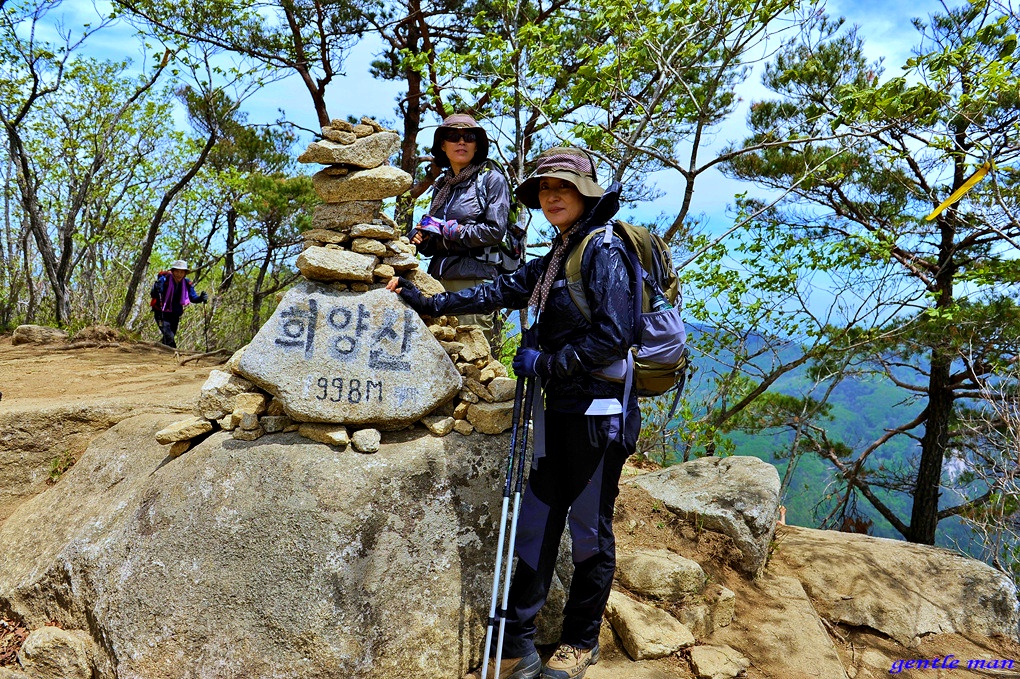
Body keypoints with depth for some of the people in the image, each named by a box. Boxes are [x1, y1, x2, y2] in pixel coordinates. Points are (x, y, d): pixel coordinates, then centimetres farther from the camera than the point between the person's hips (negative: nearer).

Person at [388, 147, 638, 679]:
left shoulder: (603, 250, -10)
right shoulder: (553, 260, 17)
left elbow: (614, 336, -19)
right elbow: (501, 290, 21)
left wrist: (544, 363, -13)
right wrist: (430, 303, 21)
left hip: (600, 411, -8)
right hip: (560, 413, 8)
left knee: (590, 530, 6)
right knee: (536, 525, 9)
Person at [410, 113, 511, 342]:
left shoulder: (492, 179, 4)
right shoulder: (441, 185, 21)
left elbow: (495, 230, -8)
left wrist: (455, 231, -10)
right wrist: (421, 237, 4)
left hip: (474, 278, -6)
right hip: (439, 277, 6)